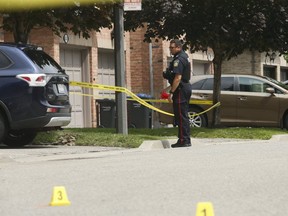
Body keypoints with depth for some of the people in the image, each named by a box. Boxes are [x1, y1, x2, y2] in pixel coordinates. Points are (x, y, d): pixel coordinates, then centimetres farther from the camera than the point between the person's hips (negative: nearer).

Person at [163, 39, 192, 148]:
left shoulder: (178, 60, -17)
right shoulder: (185, 56, 16)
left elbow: (178, 78, -24)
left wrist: (171, 92, -23)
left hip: (181, 90, -11)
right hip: (186, 87, 11)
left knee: (181, 115, -9)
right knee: (184, 115, 14)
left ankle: (184, 140, -10)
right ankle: (186, 140, 18)